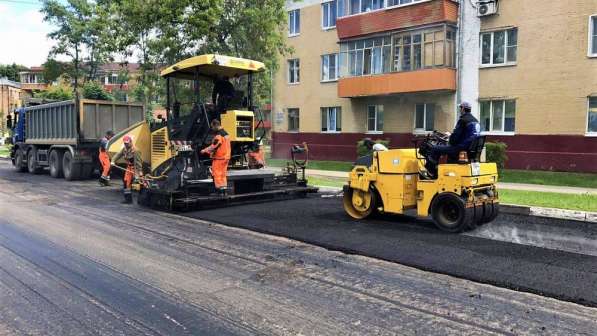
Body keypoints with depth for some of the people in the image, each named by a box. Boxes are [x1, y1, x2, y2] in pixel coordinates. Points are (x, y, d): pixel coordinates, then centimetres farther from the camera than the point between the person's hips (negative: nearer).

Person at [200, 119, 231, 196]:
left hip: (219, 158, -9)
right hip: (226, 157, 9)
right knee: (223, 174, 15)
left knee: (217, 175, -3)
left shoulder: (219, 135, -17)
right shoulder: (226, 134, 14)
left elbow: (213, 147, -19)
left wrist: (205, 150, -5)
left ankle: (220, 191, -3)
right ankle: (224, 190, 19)